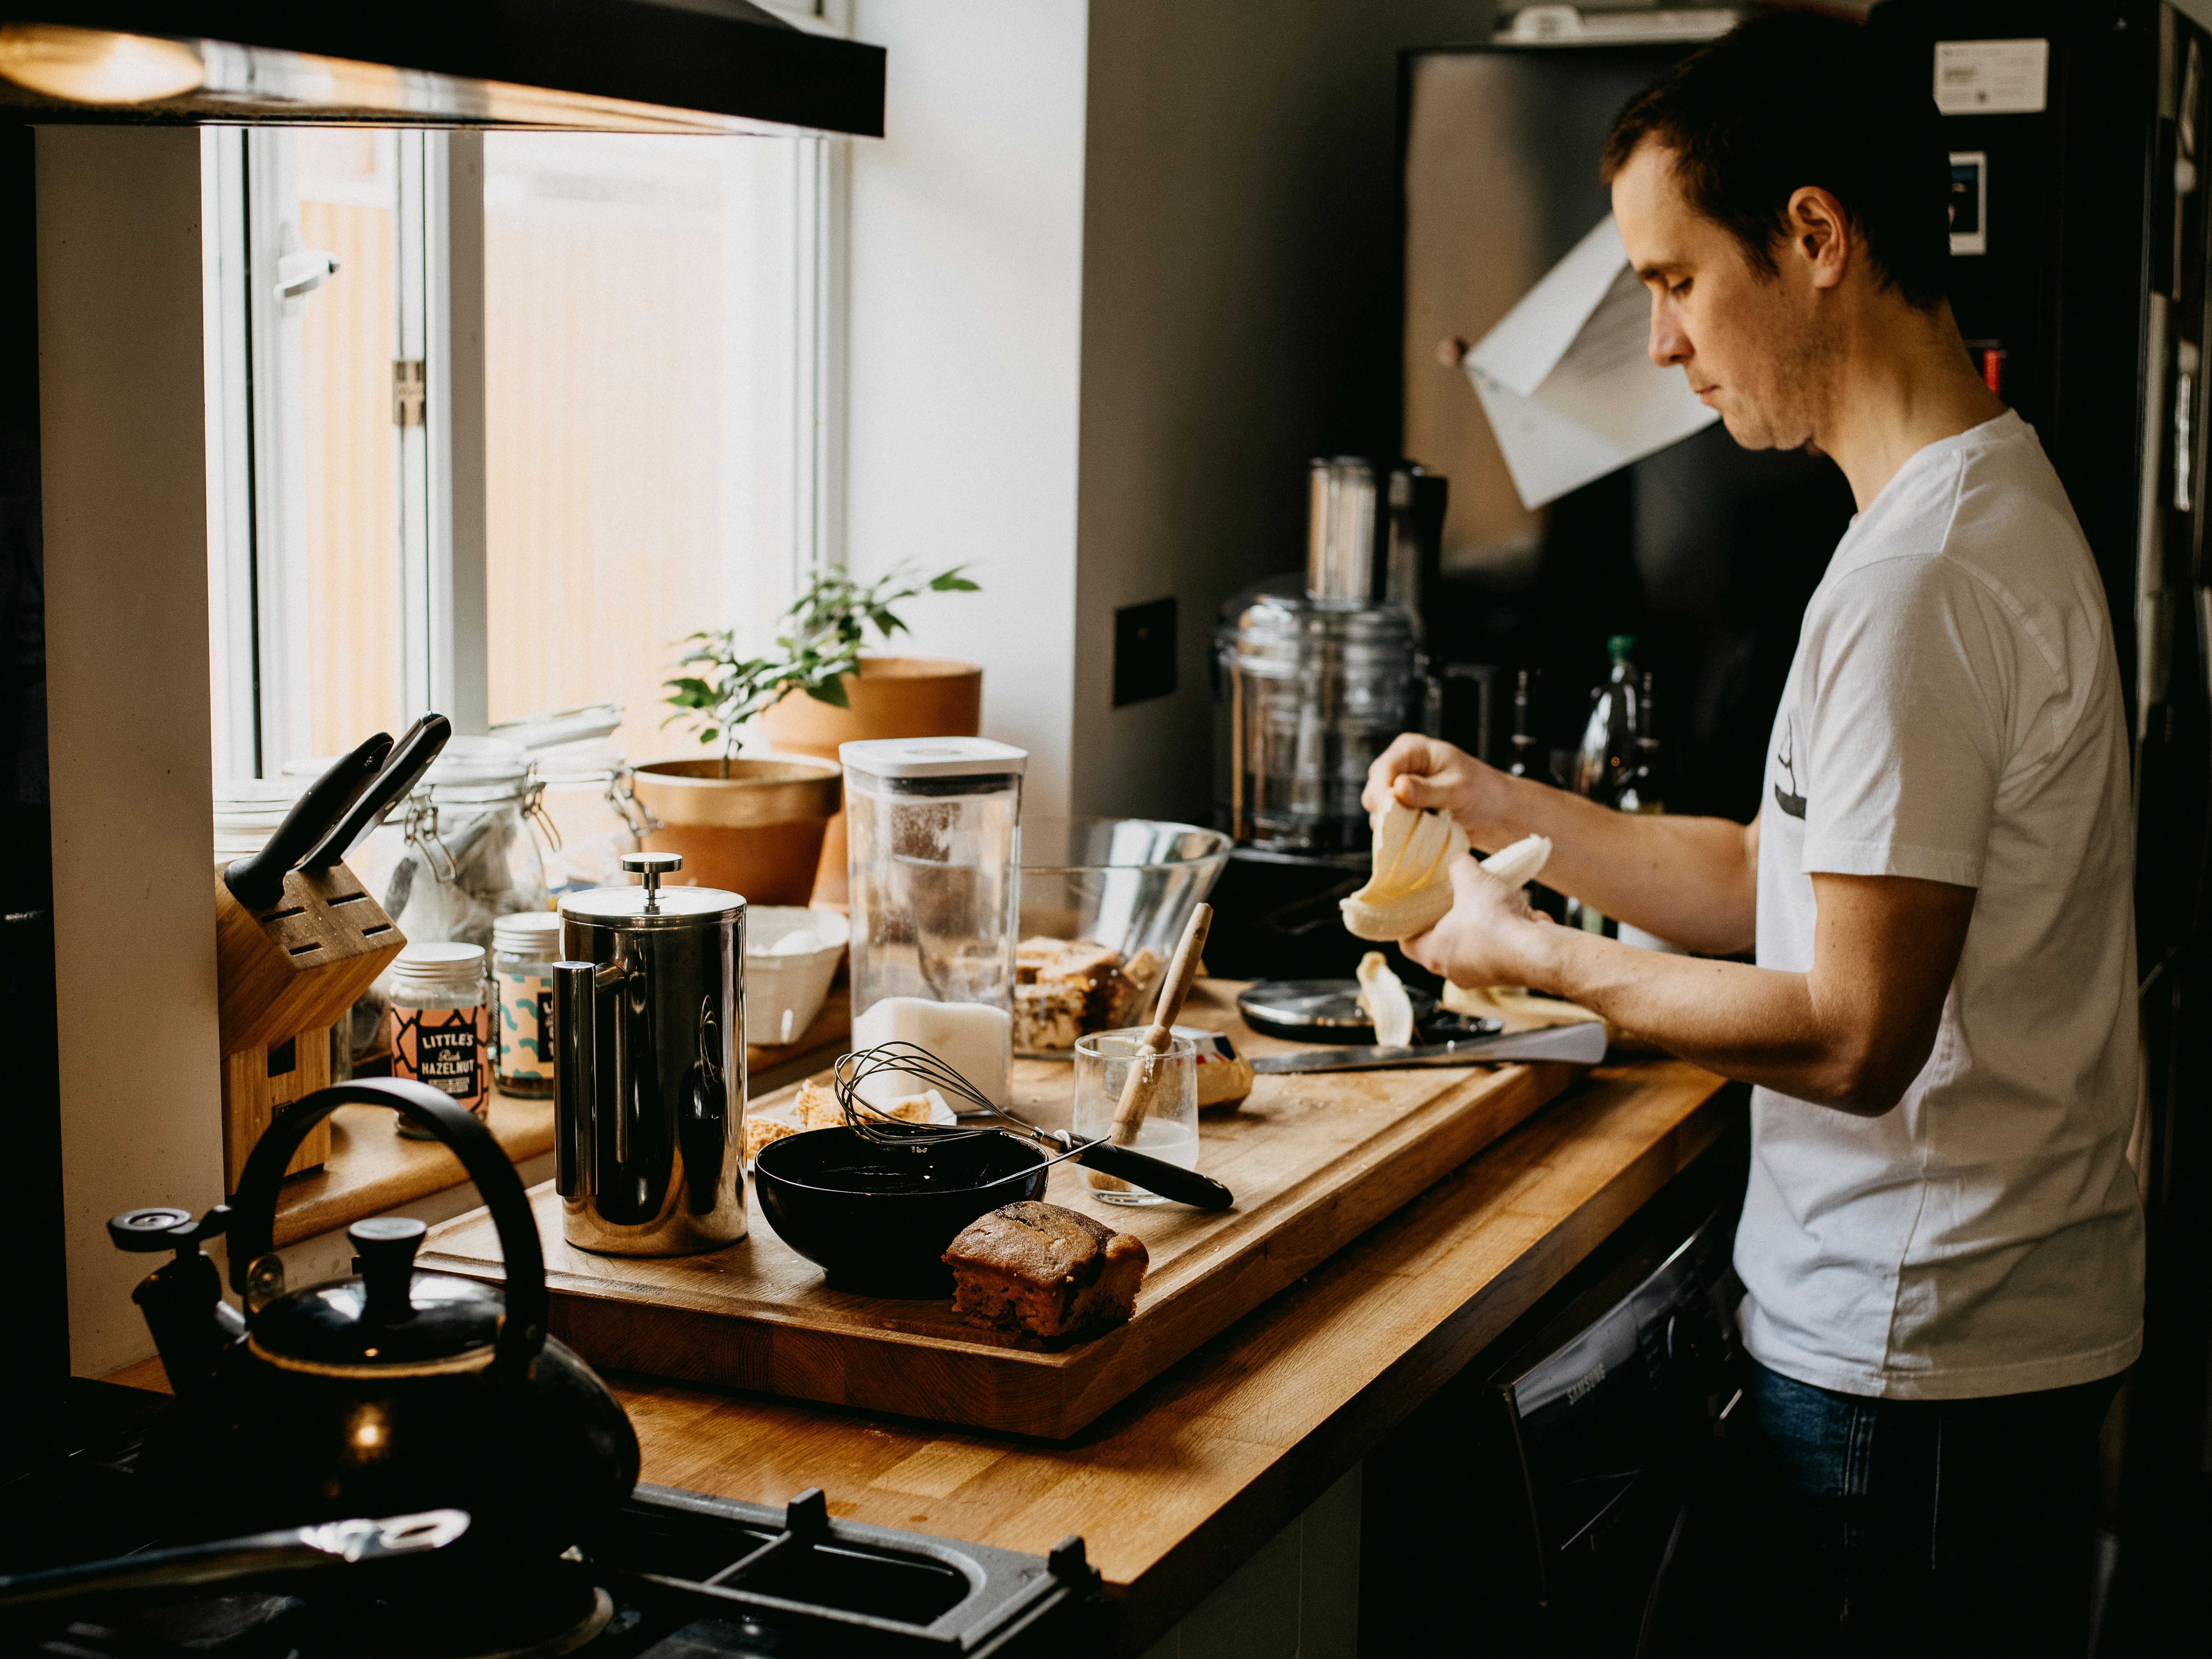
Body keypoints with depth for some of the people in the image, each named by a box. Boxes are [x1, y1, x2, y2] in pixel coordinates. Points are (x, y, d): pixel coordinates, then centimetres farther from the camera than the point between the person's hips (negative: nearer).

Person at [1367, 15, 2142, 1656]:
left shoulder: (1923, 573, -23)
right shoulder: (1993, 504, 11)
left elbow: (1853, 1036, -24)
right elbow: (1768, 880, 15)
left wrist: (1544, 956, -12)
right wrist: (1502, 804, 6)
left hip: (1916, 1357, -10)